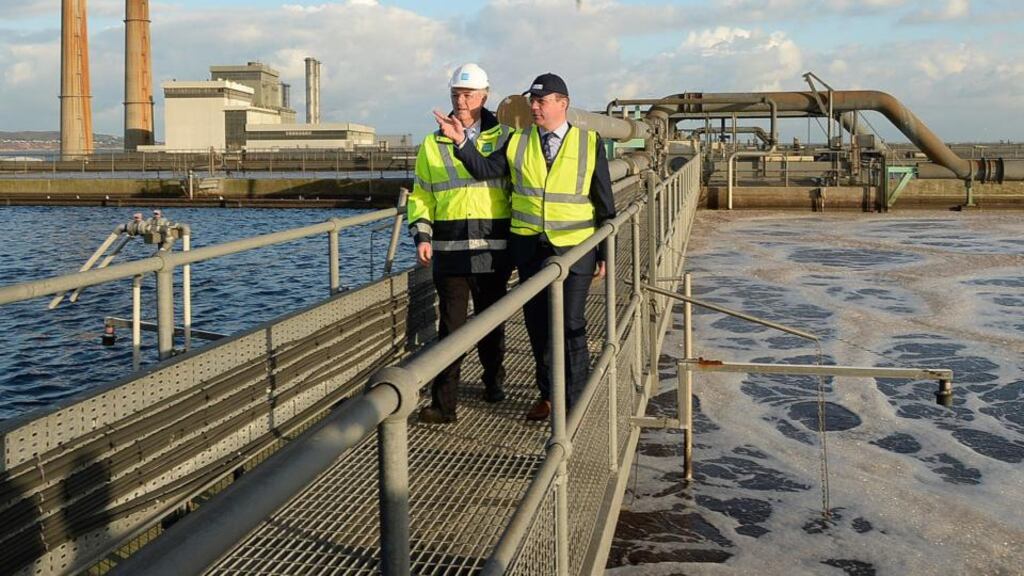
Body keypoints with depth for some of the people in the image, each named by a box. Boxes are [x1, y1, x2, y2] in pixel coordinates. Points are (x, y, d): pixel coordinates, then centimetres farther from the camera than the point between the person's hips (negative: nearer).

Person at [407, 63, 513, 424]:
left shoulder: (504, 138, 5)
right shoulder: (433, 144, 8)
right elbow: (421, 195, 13)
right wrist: (422, 235, -1)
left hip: (493, 248, 0)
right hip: (449, 248, 0)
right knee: (450, 325, -4)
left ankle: (494, 380, 35)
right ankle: (443, 403, -4)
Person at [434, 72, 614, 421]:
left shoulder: (589, 142, 0)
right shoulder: (518, 141, 7)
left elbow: (604, 202, 2)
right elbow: (484, 169, 1)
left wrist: (605, 253, 1)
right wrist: (460, 141, -12)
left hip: (574, 248, -3)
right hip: (529, 247, 3)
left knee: (571, 325, -1)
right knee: (537, 323, 11)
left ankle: (575, 401, 11)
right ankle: (547, 394, 27)